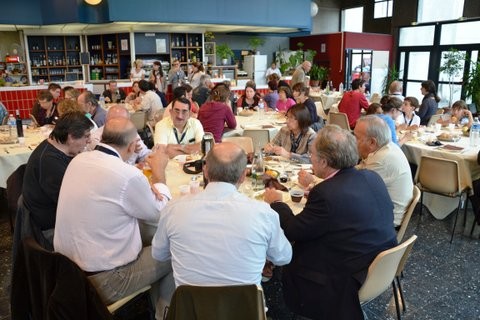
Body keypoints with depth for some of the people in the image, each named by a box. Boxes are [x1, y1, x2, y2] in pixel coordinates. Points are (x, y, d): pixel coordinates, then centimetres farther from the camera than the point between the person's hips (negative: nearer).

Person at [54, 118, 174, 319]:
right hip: (102, 282, -7)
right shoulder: (128, 175, -25)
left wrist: (145, 188, 0)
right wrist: (159, 172, 4)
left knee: (148, 235, 23)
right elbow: (159, 215, -7)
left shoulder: (78, 160, -3)